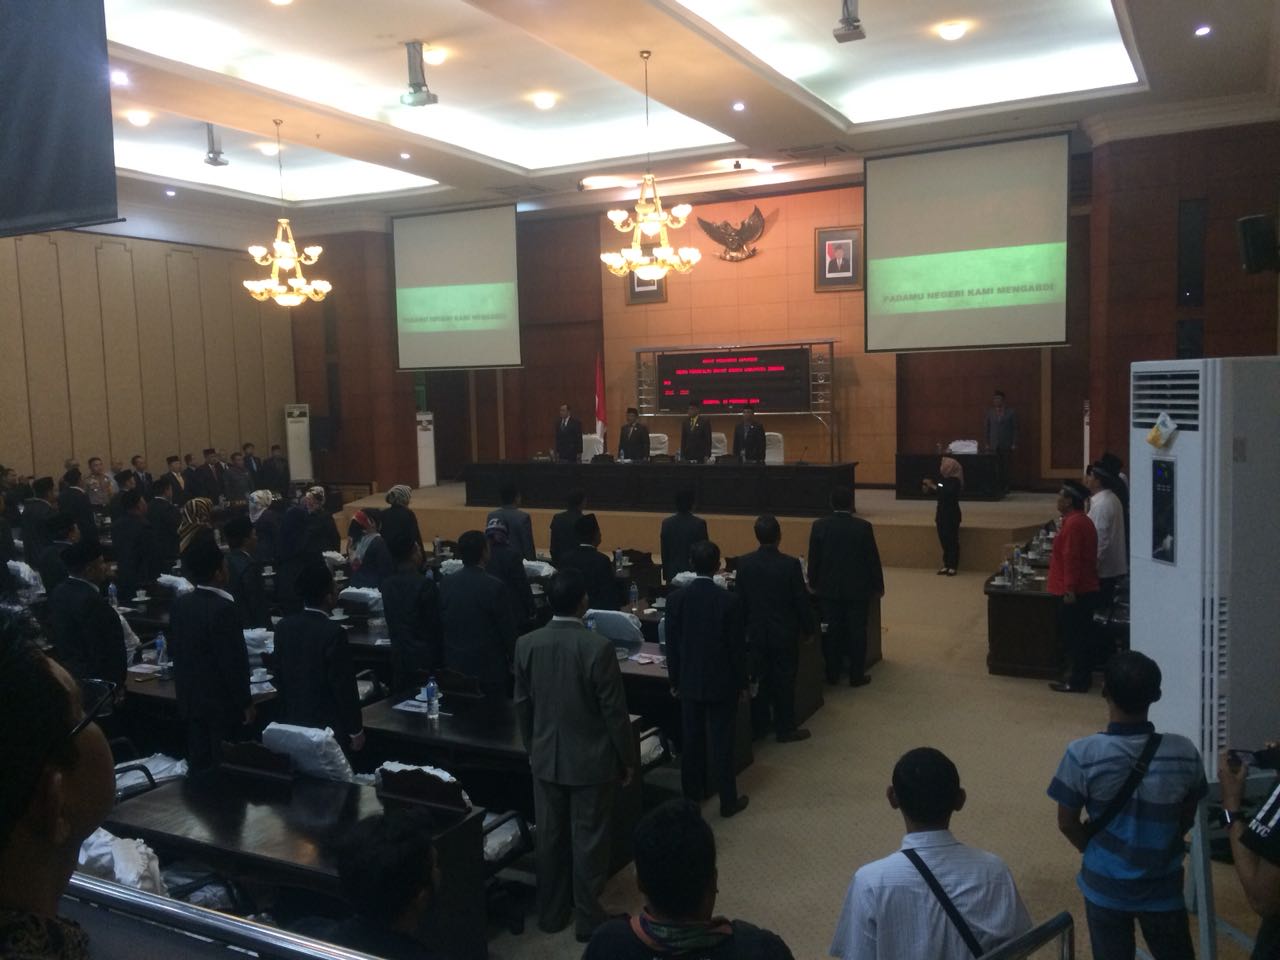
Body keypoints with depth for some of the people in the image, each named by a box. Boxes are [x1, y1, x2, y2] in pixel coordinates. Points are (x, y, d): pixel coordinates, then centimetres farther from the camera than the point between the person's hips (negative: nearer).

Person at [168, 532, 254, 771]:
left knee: (199, 764, 15)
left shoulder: (179, 604, 0)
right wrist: (246, 703, -11)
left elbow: (173, 649, 11)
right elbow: (233, 661, -20)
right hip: (222, 703, -7)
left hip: (191, 700, 7)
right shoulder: (224, 609, -22)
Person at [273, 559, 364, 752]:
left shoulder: (283, 627, -1)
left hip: (291, 724, 6)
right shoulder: (333, 633, -21)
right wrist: (356, 731, -6)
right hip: (327, 729, -6)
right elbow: (344, 687, -16)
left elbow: (279, 677, 9)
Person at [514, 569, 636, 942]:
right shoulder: (598, 647, -21)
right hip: (591, 759, -4)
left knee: (550, 837, 16)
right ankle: (587, 918, 20)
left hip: (545, 757, 4)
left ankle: (551, 913, 29)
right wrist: (627, 758, -1)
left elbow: (521, 705, 3)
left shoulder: (526, 644, -8)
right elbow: (615, 711, -14)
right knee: (588, 840, 9)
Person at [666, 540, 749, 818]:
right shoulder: (730, 601, -16)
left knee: (692, 742, 15)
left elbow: (671, 644, -1)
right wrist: (742, 683, 2)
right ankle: (728, 800, 17)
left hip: (689, 682, 3)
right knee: (722, 743, 7)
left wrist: (674, 680, 11)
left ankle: (691, 797, 27)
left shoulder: (676, 599, -8)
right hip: (722, 683, -3)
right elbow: (737, 647, -10)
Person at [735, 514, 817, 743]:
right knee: (784, 680, 7)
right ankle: (785, 728, 15)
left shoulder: (744, 563, -8)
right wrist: (809, 628, 3)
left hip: (756, 631, 3)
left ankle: (760, 724, 26)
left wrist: (745, 626, 15)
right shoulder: (790, 564, -18)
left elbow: (740, 599, 1)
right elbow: (802, 601, -11)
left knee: (760, 678, 16)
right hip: (784, 632, -3)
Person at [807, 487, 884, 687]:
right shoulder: (863, 527, -11)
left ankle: (833, 674, 18)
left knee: (832, 632, 10)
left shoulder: (819, 526, -7)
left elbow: (813, 558, -1)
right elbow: (873, 559, -6)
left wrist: (813, 584, 11)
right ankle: (857, 676, 13)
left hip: (828, 588, 2)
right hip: (858, 589, -1)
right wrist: (878, 587, 5)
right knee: (857, 632, 7)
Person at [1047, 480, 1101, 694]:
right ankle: (1083, 677, 23)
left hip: (1074, 593, -10)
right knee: (1082, 635, 15)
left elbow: (1071, 558, -22)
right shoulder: (1083, 521, 14)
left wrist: (1069, 588, -22)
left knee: (1073, 636, -3)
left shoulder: (1073, 524, -18)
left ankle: (1076, 681, 3)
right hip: (1087, 589, 10)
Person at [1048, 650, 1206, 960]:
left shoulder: (1082, 754, -24)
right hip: (1162, 885, 1)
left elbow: (1067, 823, -11)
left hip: (1105, 885, -1)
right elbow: (1187, 818, -1)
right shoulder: (1184, 752, -17)